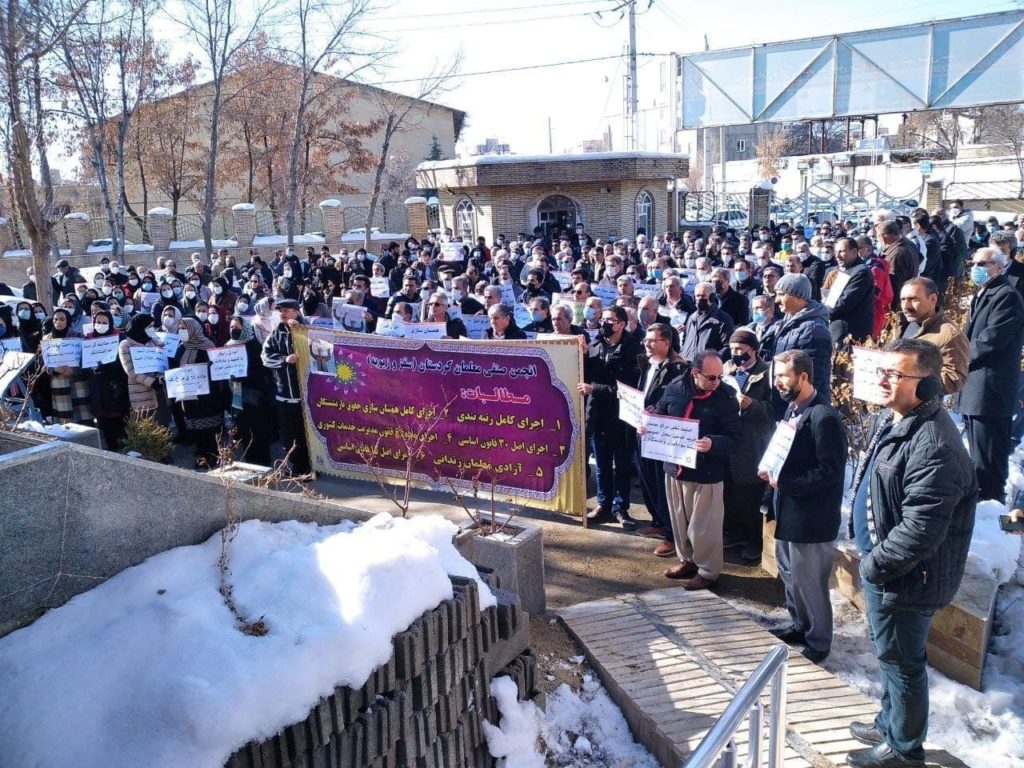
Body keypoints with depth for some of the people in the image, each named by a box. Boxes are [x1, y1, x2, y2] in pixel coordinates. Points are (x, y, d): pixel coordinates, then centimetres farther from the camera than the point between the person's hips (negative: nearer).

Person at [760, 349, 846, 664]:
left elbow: (830, 471, -23)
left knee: (808, 582, 5)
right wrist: (773, 470, 0)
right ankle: (800, 626, 40)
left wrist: (784, 482, -22)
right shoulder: (793, 409, 7)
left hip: (811, 516, -9)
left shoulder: (824, 417, -22)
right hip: (789, 510, 9)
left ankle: (817, 643, 23)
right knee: (790, 575, 21)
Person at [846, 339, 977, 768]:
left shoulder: (933, 446, -29)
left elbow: (920, 531, -31)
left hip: (905, 578, -10)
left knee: (901, 661, 9)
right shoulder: (889, 420, 4)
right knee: (890, 654, 25)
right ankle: (890, 724, 45)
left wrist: (875, 564, -18)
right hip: (881, 564, 10)